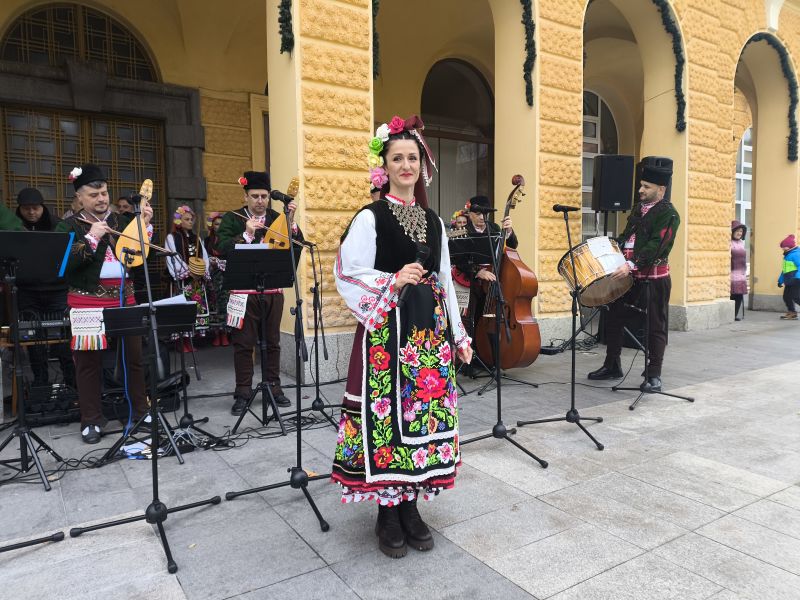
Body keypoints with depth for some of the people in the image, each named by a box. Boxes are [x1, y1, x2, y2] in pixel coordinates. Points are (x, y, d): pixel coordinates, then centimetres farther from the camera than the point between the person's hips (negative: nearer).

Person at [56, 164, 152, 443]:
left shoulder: (123, 221, 11)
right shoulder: (69, 226, 2)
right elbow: (63, 263, -11)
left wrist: (146, 224, -2)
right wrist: (90, 238, -17)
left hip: (124, 297, 3)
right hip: (88, 300, -2)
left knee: (134, 355, 7)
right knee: (89, 360, 4)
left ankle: (141, 410, 21)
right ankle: (91, 419, 16)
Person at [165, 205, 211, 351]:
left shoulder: (196, 238, 18)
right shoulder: (171, 237, 1)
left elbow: (204, 257, 12)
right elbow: (173, 258, -9)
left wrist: (204, 270, -6)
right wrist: (188, 272, -16)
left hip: (198, 279, 5)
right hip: (182, 279, -5)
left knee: (196, 307, 2)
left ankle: (189, 340, 7)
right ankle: (184, 342, -7)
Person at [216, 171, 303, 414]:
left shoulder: (277, 218, 7)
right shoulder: (232, 219, 1)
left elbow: (298, 245, 1)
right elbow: (223, 248, -11)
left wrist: (291, 221, -13)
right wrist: (246, 234, -22)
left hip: (273, 289, 2)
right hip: (244, 290, -2)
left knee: (272, 341, 11)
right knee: (243, 342, 3)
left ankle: (273, 386, 23)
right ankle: (242, 393, 12)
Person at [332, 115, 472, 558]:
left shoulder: (433, 221, 12)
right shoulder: (370, 217, -3)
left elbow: (445, 281, 14)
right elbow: (348, 274, -9)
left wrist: (459, 334, 13)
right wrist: (393, 282, -21)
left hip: (429, 328, 5)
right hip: (387, 331, -5)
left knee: (425, 412, 8)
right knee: (387, 412, -1)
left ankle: (410, 505, 25)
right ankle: (387, 513, 17)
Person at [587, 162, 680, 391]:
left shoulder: (668, 214, -10)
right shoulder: (638, 208, 15)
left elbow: (655, 246, -22)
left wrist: (631, 265, -31)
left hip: (654, 279, -8)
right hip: (628, 276, 8)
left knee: (655, 327, 2)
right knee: (613, 319, 11)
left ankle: (653, 375, 11)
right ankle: (612, 366, 24)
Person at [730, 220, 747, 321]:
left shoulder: (741, 243, 16)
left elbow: (743, 258, 22)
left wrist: (745, 272, 21)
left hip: (741, 274, 7)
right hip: (731, 274, -7)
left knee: (739, 296, 7)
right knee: (732, 295, -7)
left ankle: (735, 315, 15)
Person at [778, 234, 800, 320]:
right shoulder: (788, 255, 18)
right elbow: (785, 269, 26)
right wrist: (780, 280, 28)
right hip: (789, 282, 11)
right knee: (786, 297, 12)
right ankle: (792, 313, 20)